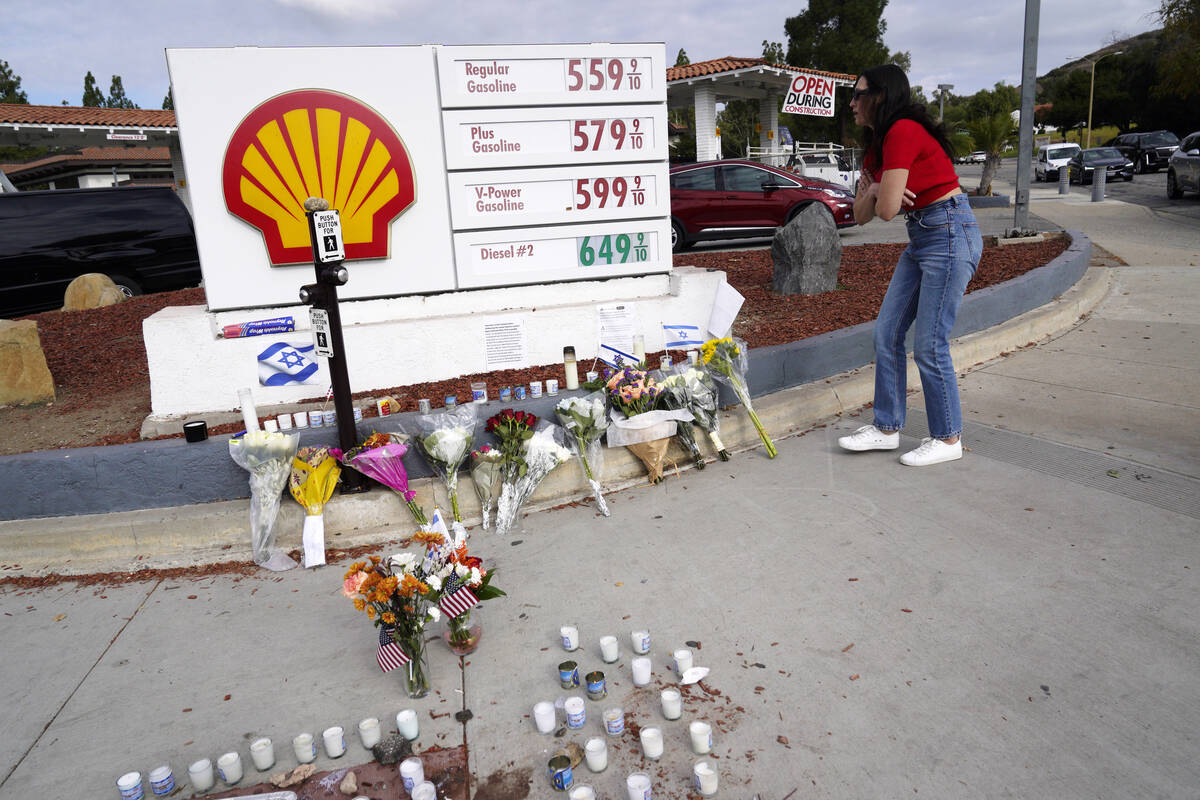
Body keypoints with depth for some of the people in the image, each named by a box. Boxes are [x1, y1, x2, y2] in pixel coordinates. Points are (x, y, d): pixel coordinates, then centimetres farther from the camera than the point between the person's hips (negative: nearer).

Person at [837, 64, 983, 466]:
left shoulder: (903, 132, -16)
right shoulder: (877, 143, 14)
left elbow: (886, 209, -19)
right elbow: (861, 214, 12)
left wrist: (878, 192, 2)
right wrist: (873, 191, -8)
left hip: (950, 234, -10)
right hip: (920, 236, 10)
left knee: (929, 344, -5)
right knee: (887, 333, 8)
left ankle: (948, 439, 11)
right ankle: (887, 428, 18)